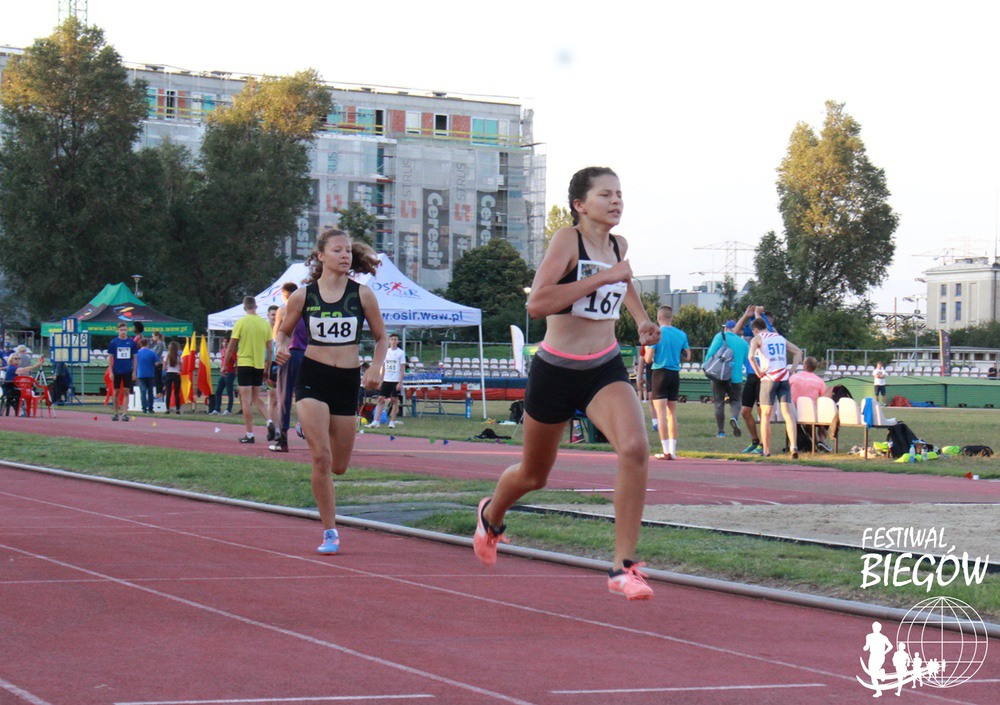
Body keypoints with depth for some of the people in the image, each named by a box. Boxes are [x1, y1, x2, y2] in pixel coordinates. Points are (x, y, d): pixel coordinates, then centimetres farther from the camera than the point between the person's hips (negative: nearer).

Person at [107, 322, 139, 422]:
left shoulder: (131, 342, 3)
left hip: (128, 371, 0)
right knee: (116, 392, 6)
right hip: (117, 371, 0)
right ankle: (116, 413, 16)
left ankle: (125, 414, -3)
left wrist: (134, 372, 3)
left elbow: (134, 358, 8)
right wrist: (111, 372, -3)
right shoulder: (113, 342, 0)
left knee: (126, 393, -2)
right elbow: (110, 358, 3)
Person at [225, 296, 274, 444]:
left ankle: (249, 434, -3)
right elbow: (269, 349, 6)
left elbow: (231, 347, -3)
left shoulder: (241, 323, -6)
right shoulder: (265, 324, 4)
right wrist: (267, 368, 15)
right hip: (259, 365, 4)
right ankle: (269, 421, -5)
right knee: (256, 398, 17)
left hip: (244, 364, -4)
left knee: (246, 400, -2)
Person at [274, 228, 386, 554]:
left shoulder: (362, 294, 0)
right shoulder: (303, 295, -1)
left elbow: (381, 337, 9)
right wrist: (282, 348, -9)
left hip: (348, 380, 2)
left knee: (338, 466, 7)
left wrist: (375, 368, -8)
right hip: (312, 377, -2)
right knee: (321, 456, -16)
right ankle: (329, 532, -5)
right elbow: (284, 331, 13)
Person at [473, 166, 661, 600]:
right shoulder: (567, 240, -14)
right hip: (556, 369, -4)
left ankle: (623, 567, -20)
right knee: (534, 474, 15)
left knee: (635, 449, -25)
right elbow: (536, 304, -29)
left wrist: (642, 319, 17)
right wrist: (601, 278, -28)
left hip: (606, 369, 4)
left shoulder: (618, 246, 6)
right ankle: (491, 515, 51)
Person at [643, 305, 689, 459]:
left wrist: (647, 350, 10)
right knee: (672, 412, 13)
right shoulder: (681, 334, 5)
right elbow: (687, 357, 9)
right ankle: (672, 450, 13)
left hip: (660, 373, -5)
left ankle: (666, 451, -11)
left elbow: (648, 359, -11)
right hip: (675, 374, 5)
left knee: (661, 412, -5)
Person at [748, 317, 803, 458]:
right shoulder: (780, 337, 19)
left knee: (765, 415, 5)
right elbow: (798, 352, 20)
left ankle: (766, 450, 7)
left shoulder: (757, 338, 2)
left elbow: (751, 356, -16)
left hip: (768, 379, -4)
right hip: (784, 377, 4)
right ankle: (793, 445, -19)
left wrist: (758, 372, -6)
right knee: (787, 412, -2)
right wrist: (792, 370, 13)